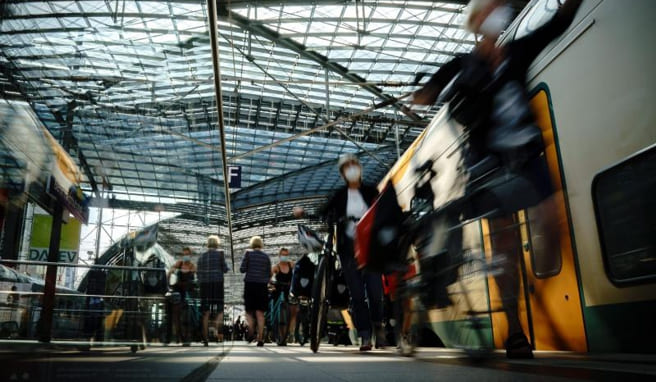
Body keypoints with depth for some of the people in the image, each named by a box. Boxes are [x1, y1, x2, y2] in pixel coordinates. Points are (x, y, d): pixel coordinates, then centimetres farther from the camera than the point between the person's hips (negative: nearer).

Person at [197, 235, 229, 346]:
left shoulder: (202, 256, 10)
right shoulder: (220, 253, -1)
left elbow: (199, 273, 10)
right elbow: (225, 269, -1)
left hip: (204, 283, 3)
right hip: (217, 283, -3)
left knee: (206, 312, 7)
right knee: (219, 310, 4)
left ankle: (205, 337, 6)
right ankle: (219, 329, -22)